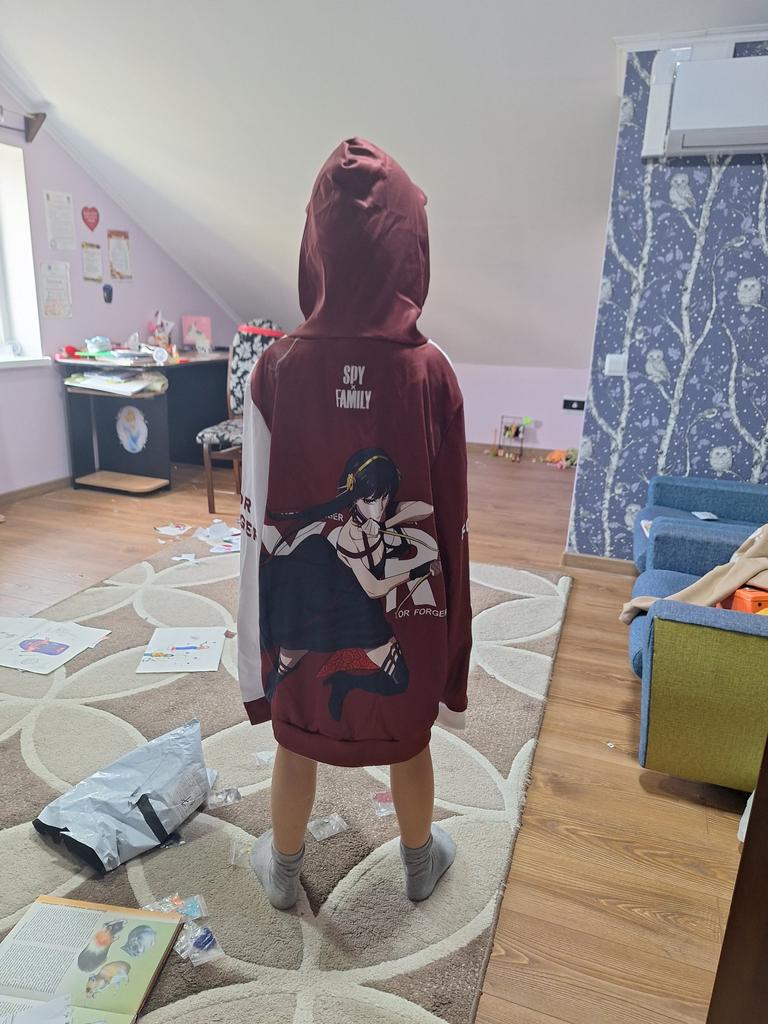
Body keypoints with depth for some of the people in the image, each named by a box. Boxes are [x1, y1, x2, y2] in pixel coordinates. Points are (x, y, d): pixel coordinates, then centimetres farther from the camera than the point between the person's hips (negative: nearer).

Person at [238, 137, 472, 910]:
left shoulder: (278, 370, -15)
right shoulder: (430, 372, -16)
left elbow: (259, 517, -10)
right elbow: (449, 518, -10)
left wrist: (257, 630, 3)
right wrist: (448, 618, 4)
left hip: (303, 603, 0)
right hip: (402, 605, 0)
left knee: (296, 741, 22)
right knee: (407, 739, 23)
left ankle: (283, 872, 46)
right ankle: (421, 863, 48)